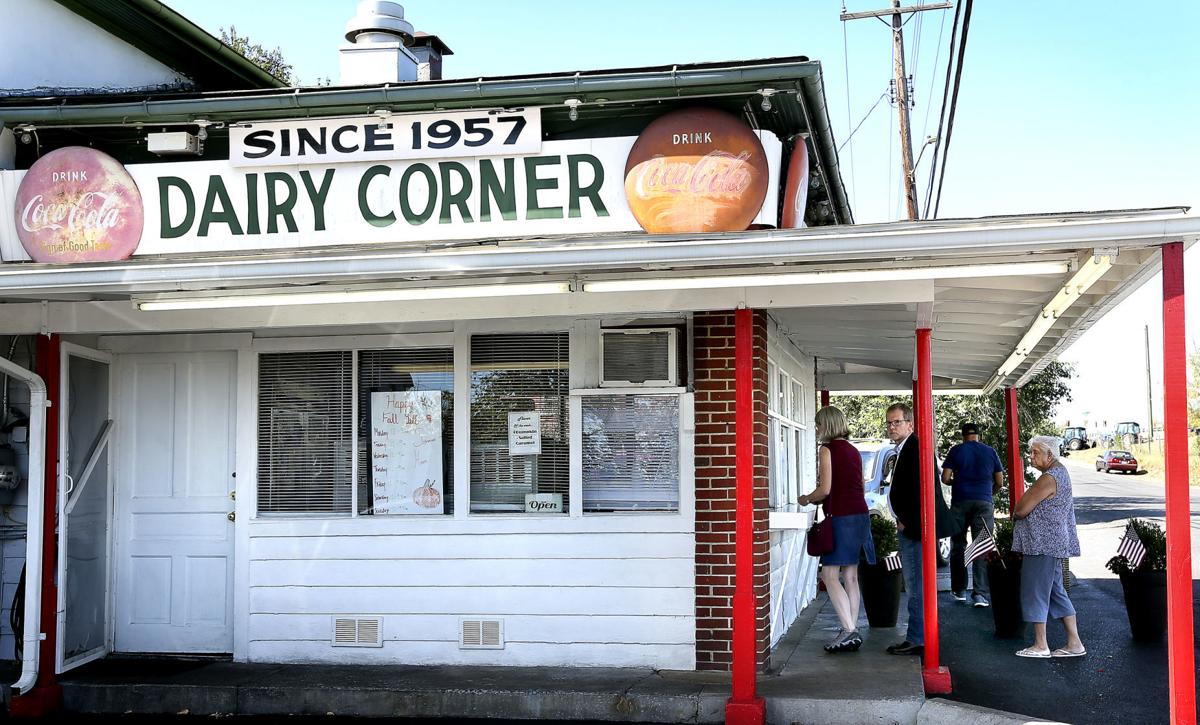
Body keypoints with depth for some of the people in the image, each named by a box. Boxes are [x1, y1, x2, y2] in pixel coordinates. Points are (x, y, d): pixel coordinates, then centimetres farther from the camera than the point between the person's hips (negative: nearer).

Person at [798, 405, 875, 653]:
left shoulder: (827, 449, -8)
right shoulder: (853, 450, 15)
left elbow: (825, 489, -14)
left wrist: (807, 499, 5)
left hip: (841, 518, -8)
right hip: (860, 514, 8)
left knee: (830, 575, -7)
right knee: (850, 577, 10)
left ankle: (849, 631, -14)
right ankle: (852, 631, 12)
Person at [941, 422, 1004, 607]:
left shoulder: (956, 451, 2)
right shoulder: (990, 452, 6)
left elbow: (945, 478, -2)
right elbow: (999, 482, 8)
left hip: (960, 502, 0)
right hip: (984, 502, 0)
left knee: (958, 546, 11)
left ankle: (959, 590, 14)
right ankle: (979, 593, -12)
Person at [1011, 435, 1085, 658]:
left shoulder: (1049, 479, -19)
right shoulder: (1060, 472, 15)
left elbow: (1021, 510, -19)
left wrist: (1015, 513, 2)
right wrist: (1021, 513, 7)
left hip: (1043, 544, -10)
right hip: (1053, 543, 10)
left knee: (1036, 592, -1)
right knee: (1056, 592, 14)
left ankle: (1040, 646, 6)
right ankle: (1074, 643, 15)